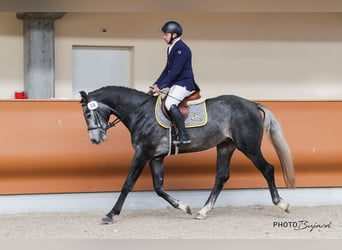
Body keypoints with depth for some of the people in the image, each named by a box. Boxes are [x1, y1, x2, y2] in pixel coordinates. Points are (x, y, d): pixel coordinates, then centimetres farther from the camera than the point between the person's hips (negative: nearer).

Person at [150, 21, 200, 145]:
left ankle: (184, 135, -29)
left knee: (170, 103, -30)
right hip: (174, 84, 11)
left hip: (184, 83, -11)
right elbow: (167, 69, 18)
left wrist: (161, 86, -21)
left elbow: (175, 71, -22)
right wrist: (156, 84, 9)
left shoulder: (181, 49, -17)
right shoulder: (171, 48, 15)